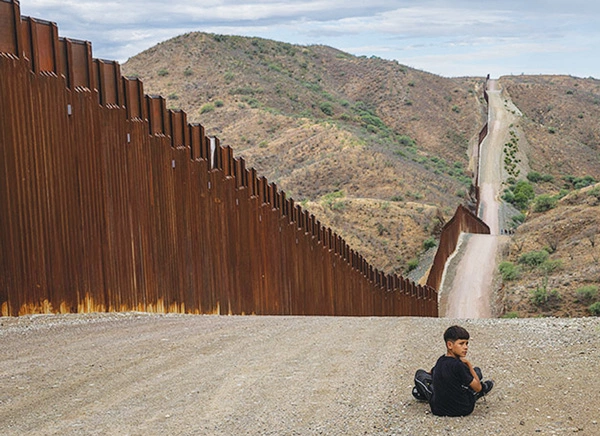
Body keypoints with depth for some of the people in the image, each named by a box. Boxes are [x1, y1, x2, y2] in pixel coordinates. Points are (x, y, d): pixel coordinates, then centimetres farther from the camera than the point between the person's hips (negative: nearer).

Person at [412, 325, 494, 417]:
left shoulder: (440, 361, -4)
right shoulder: (458, 365, -23)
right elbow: (478, 388, -13)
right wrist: (469, 364, -5)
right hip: (464, 410, -4)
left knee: (420, 374, 20)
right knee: (477, 371, 14)